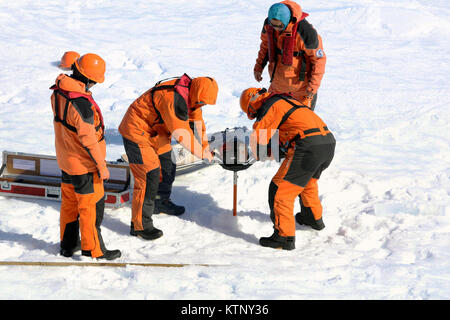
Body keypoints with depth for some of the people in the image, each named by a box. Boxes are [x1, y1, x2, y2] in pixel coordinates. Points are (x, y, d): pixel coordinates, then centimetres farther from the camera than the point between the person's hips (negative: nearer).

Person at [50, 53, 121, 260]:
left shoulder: (58, 92, -3)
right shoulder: (81, 103, -31)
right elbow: (88, 139, -27)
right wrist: (102, 166, -18)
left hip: (65, 159, 9)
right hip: (84, 164, -9)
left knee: (69, 201, 20)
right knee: (91, 205, 5)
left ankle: (68, 244, 33)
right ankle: (93, 249, 16)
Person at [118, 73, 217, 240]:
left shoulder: (190, 93, -3)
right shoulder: (174, 99, -33)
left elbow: (197, 121, 11)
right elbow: (182, 135, -30)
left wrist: (205, 145, 9)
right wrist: (202, 153, -20)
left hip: (155, 129, 10)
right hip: (136, 131, -10)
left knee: (167, 164, 21)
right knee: (148, 176, -14)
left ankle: (161, 203, 44)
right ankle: (139, 225, -8)